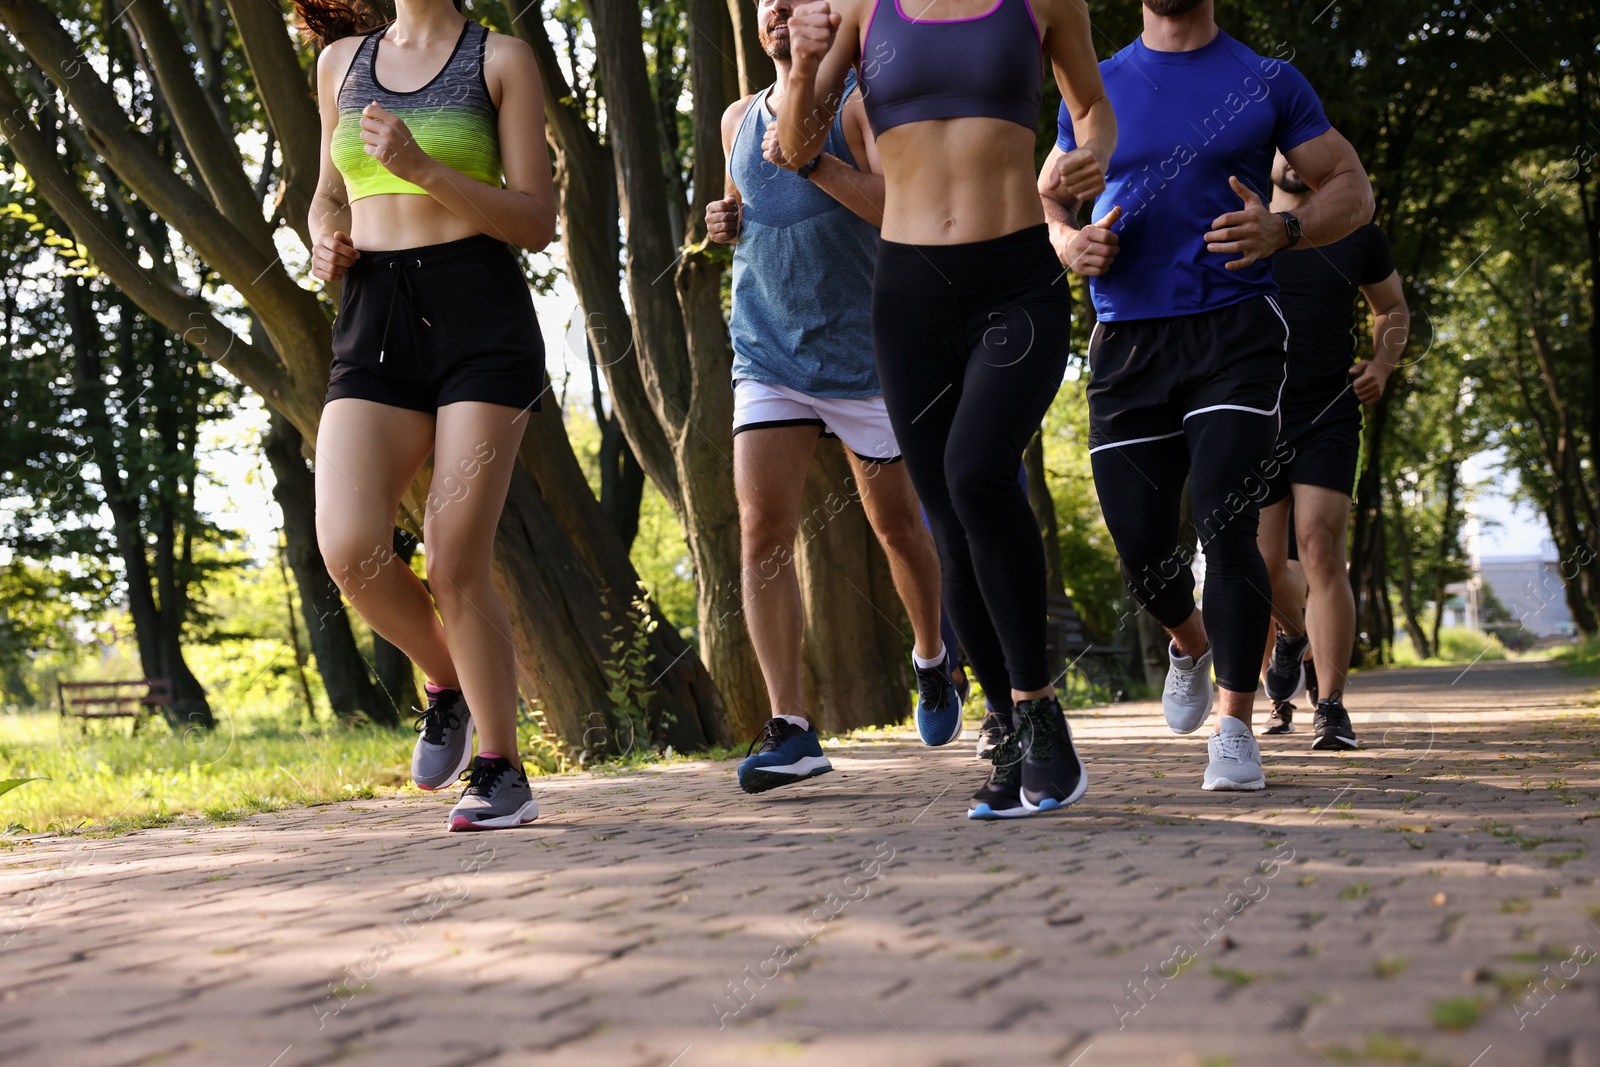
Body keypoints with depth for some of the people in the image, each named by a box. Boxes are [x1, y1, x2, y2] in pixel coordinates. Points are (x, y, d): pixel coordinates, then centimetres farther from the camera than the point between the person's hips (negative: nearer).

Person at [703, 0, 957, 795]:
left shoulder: (862, 102, -8)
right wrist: (726, 223, 3)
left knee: (897, 527, 12)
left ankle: (932, 656, 42)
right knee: (761, 530, -14)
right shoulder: (739, 119, 9)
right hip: (769, 359, 3)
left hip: (865, 356, -3)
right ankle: (790, 729, -16)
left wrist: (811, 161, -34)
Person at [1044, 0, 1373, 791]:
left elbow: (1352, 190, 8)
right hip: (1126, 342, 3)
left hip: (1234, 332, -2)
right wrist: (1072, 245, -4)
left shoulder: (1268, 83, 6)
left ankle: (1235, 730, -8)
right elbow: (1044, 202, 20)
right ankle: (1192, 643, 37)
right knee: (1142, 550, 2)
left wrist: (1281, 231, -13)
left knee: (1224, 523, -19)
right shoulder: (1095, 90, 12)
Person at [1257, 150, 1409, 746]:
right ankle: (1290, 633, 41)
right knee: (1265, 568, 4)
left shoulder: (1357, 235, 7)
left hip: (1329, 418, -1)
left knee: (1321, 552, -16)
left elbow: (1393, 308, 22)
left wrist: (1383, 363, 2)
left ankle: (1332, 709, -12)